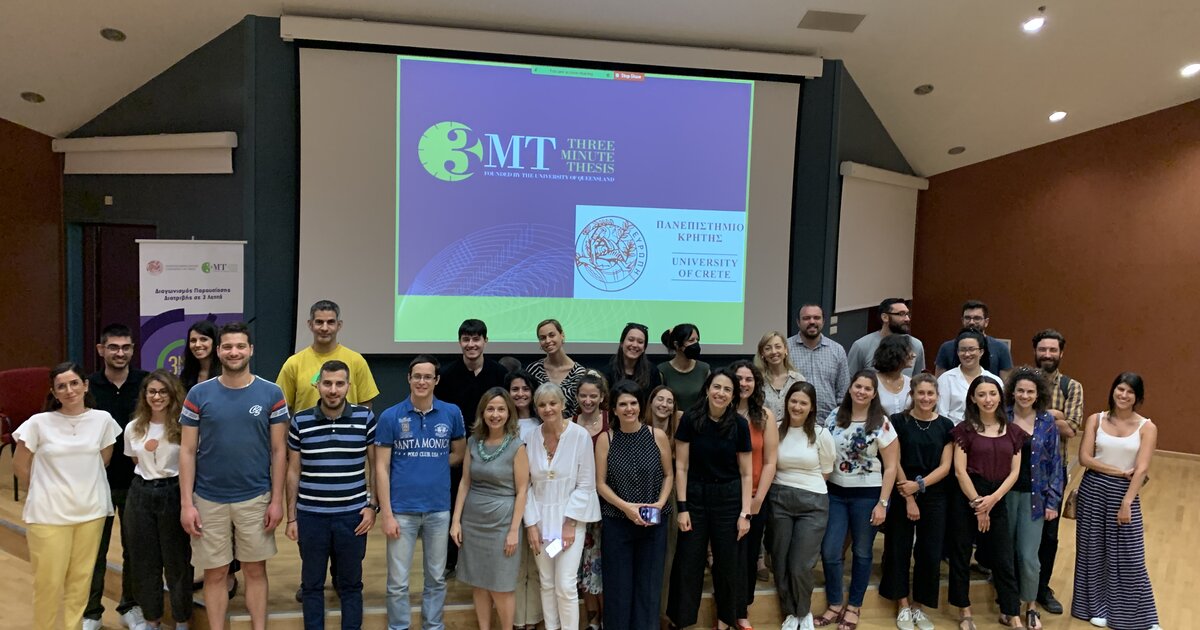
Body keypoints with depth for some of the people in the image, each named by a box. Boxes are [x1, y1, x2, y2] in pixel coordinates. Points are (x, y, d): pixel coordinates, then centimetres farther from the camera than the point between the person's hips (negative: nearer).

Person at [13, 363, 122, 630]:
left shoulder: (103, 419, -2)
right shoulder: (39, 422, -8)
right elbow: (20, 467, 3)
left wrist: (82, 486, 10)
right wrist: (49, 488, 9)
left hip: (91, 511, 2)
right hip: (48, 514, -2)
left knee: (81, 579, 11)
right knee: (49, 582, 6)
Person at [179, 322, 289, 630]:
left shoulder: (271, 394, -4)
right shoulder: (199, 394, -2)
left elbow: (279, 451, -1)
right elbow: (187, 451, 0)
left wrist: (276, 500, -4)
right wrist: (186, 503, -5)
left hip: (255, 499, 0)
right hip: (209, 500, 1)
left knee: (255, 571, 11)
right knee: (215, 574, 11)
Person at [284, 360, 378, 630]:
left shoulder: (365, 418, -5)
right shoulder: (300, 422, -3)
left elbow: (375, 465, 3)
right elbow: (293, 472, 4)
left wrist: (373, 506, -3)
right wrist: (291, 517, 4)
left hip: (352, 515, -1)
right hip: (310, 516, 1)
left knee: (350, 583, 12)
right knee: (312, 583, 14)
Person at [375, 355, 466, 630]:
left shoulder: (451, 413, -1)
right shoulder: (390, 416, -5)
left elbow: (459, 454, 12)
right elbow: (382, 468, -5)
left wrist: (432, 464, -1)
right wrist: (386, 514, -9)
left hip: (439, 509, 2)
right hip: (402, 510, -2)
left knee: (437, 578, 14)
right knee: (398, 582, 6)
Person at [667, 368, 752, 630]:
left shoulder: (739, 424, -6)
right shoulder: (690, 419, -9)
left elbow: (746, 473, -1)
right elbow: (681, 466, -5)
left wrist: (745, 513, -5)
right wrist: (682, 508, -8)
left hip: (728, 499, 1)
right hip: (695, 496, -1)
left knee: (727, 562, 11)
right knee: (688, 562, 6)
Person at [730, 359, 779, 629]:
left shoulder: (765, 416, -1)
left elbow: (770, 461, -2)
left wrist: (757, 499, -7)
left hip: (756, 500, 2)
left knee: (749, 555, 13)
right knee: (732, 556, 3)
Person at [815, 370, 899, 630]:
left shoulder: (882, 424, -8)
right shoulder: (834, 418, 2)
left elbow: (890, 467, -7)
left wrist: (882, 503, -11)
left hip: (867, 495, -3)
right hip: (835, 493, 3)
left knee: (862, 552, 10)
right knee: (829, 551, 1)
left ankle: (854, 607, 26)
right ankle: (835, 604, 20)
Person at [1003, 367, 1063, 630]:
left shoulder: (1047, 422, -1)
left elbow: (1054, 463, 3)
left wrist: (1053, 501, 0)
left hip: (1033, 496, 0)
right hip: (1004, 493, 0)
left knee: (1028, 556, -1)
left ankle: (1031, 607, 20)